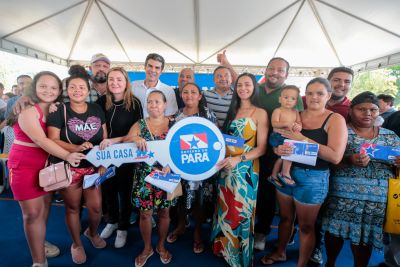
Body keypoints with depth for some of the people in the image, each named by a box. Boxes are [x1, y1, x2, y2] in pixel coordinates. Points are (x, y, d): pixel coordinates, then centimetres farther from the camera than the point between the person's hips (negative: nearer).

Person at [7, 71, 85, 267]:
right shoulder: (28, 111, -17)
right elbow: (41, 141, -28)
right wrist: (67, 156, -37)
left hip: (46, 164, 6)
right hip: (25, 165, -5)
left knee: (45, 207, 14)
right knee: (32, 212, -1)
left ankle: (39, 243, 35)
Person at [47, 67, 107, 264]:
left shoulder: (96, 110, 4)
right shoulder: (59, 111, -6)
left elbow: (104, 138, 7)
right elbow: (53, 140, -11)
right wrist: (77, 148, -25)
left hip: (93, 167, 3)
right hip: (68, 168, -2)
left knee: (96, 207, 5)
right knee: (72, 207, 12)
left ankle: (93, 232, 39)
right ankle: (76, 244, 36)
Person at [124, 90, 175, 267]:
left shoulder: (173, 125, -1)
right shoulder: (139, 125, 0)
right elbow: (124, 143, -7)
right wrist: (134, 138, -29)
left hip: (166, 176, 0)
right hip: (144, 177, 0)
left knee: (164, 212, 14)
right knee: (145, 213, 11)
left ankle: (161, 245, 39)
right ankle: (147, 248, 36)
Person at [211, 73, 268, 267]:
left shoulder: (260, 113, -7)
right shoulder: (232, 111, 10)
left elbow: (261, 148, -12)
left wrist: (238, 159, -24)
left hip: (246, 170, -5)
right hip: (227, 168, 5)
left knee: (240, 212, 6)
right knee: (225, 209, 16)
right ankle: (225, 247, 38)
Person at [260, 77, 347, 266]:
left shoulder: (335, 119, -8)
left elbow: (335, 156, -19)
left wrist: (302, 139, -22)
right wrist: (278, 149, -17)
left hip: (313, 178, -4)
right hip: (285, 172, 4)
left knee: (306, 226, 13)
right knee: (285, 217, 20)